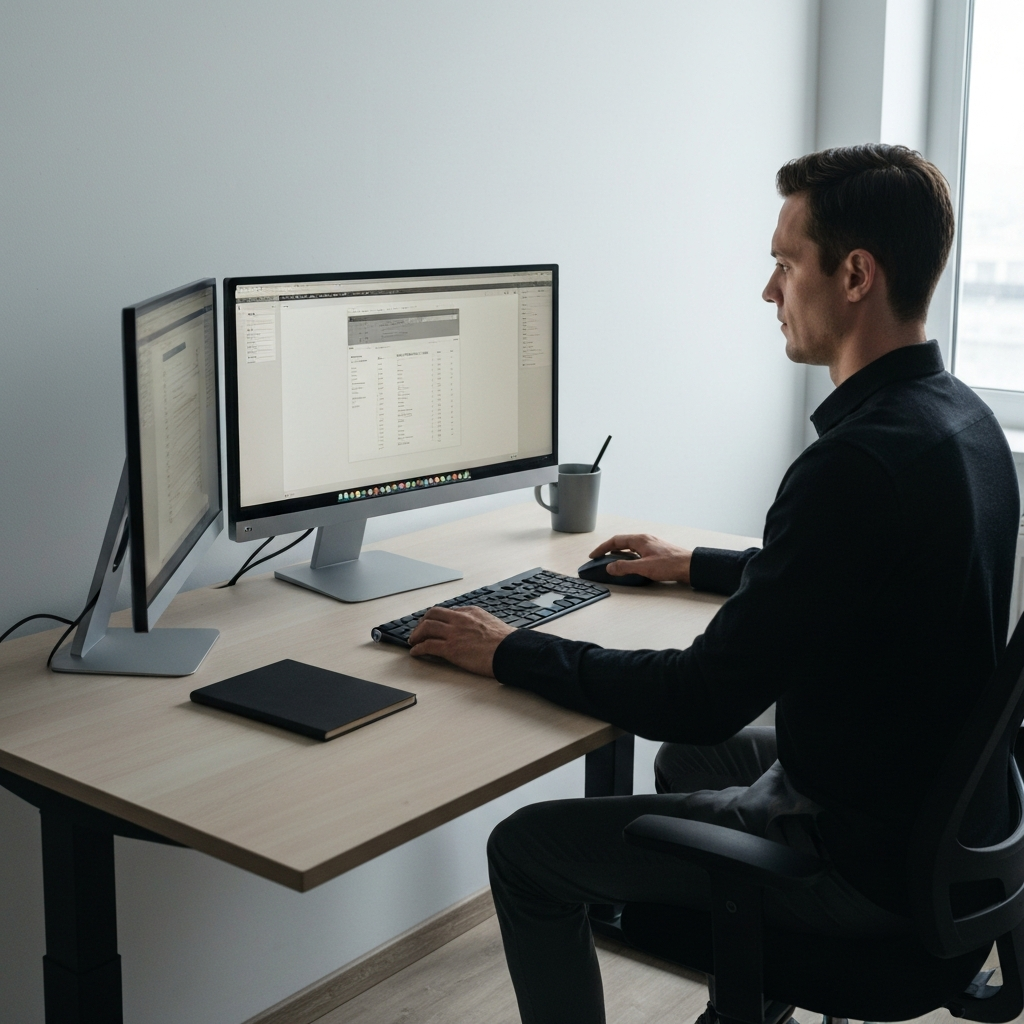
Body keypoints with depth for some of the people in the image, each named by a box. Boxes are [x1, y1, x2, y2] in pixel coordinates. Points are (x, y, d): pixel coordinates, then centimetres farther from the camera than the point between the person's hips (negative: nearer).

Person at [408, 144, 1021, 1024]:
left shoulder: (859, 465, -29)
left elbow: (704, 699, -26)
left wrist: (511, 653, -14)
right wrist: (699, 567, 25)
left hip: (870, 859, -9)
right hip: (949, 814, 10)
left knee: (527, 849, 0)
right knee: (687, 762, 31)